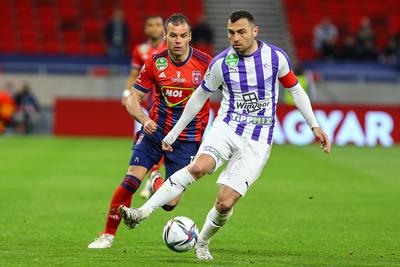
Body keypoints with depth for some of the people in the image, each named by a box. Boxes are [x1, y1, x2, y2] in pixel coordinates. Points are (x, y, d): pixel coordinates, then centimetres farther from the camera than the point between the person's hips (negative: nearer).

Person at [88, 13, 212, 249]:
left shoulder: (204, 63, -10)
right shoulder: (155, 63, -6)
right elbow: (133, 100, 0)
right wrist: (144, 120, -21)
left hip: (188, 139, -1)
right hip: (155, 131, 1)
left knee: (169, 203, -6)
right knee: (131, 181, -16)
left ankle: (157, 185, 31)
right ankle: (108, 235, -1)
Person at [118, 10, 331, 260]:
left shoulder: (276, 57, -3)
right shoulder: (221, 63, -2)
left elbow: (296, 89, 12)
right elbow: (199, 97, 11)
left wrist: (315, 125, 6)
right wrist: (173, 134, 15)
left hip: (258, 141, 0)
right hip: (226, 128, 0)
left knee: (225, 203, -11)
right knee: (199, 166, -31)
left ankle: (203, 242, 18)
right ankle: (142, 213, -34)